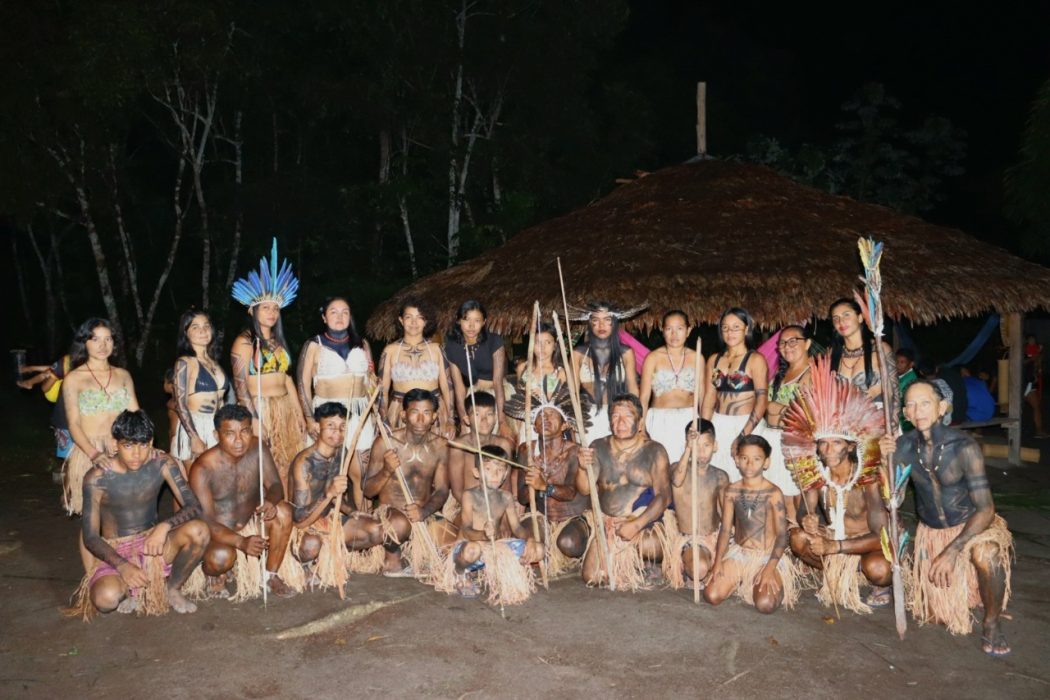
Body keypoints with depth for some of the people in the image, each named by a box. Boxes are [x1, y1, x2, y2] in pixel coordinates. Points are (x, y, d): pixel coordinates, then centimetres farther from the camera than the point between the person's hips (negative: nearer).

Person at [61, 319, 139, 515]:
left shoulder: (123, 375, 11)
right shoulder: (73, 379, 2)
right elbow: (74, 424, -6)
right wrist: (95, 454, -22)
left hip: (123, 452, 3)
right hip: (88, 453, -3)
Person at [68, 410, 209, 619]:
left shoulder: (162, 463, -12)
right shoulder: (98, 477, -17)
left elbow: (194, 507, -13)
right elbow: (90, 537, -13)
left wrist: (165, 526, -34)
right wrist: (122, 565, -29)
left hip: (152, 542, 2)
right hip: (115, 551, -2)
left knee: (198, 530, -29)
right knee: (106, 599, -35)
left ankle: (172, 589, -2)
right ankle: (130, 592, 4)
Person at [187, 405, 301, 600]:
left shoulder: (258, 451, -12)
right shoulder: (202, 468, -24)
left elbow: (275, 485, -7)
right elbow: (206, 521, -27)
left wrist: (271, 501, -34)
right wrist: (241, 542, -42)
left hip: (250, 524, 4)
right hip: (217, 532, -4)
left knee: (283, 511, -23)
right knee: (222, 557, -35)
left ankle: (271, 576, -6)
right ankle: (216, 574, 5)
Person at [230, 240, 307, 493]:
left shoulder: (277, 341, 14)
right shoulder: (244, 342, -7)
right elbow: (240, 385, -13)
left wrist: (299, 413, 13)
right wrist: (254, 419, -19)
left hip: (286, 411, 7)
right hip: (261, 410, -7)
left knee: (287, 467, 9)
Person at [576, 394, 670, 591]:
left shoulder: (654, 451, -5)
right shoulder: (598, 448, 3)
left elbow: (663, 496, -11)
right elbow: (584, 489, -5)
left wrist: (636, 525, -24)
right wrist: (583, 469, -28)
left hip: (645, 524, -2)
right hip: (606, 524, 3)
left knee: (651, 547, -35)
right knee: (592, 577, -13)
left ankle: (633, 560, 3)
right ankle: (619, 563, 20)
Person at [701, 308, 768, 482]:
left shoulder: (755, 360, -4)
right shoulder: (714, 360, 12)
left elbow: (762, 401, -11)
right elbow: (709, 398, 11)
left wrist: (742, 436, -18)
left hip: (745, 426, -4)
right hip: (718, 426, 5)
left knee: (740, 479, -5)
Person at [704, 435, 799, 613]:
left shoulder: (773, 493, -12)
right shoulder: (732, 491, -1)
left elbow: (782, 535, -12)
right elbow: (725, 529, 1)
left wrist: (769, 569, -21)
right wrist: (718, 561, -11)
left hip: (766, 557, -3)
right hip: (738, 553, 3)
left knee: (765, 604, -27)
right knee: (712, 596, -16)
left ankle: (776, 586, 10)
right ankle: (738, 582, 17)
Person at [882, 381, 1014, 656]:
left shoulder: (964, 446, -24)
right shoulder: (904, 446, -13)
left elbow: (986, 509, -25)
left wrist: (952, 550, -34)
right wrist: (886, 457, -27)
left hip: (973, 524, -3)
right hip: (931, 532, 4)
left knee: (985, 554, -39)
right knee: (937, 614, 6)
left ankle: (992, 624, -12)